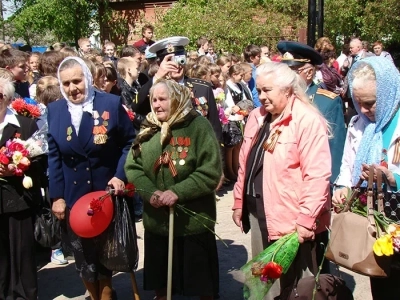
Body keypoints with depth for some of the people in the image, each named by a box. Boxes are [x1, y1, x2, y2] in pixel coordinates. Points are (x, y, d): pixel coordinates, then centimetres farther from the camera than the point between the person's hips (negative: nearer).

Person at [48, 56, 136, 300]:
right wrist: (57, 196, -2)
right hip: (72, 196, 2)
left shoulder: (112, 104, -8)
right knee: (83, 256, 14)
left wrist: (121, 175, -14)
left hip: (107, 193, -2)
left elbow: (130, 143, -2)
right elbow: (54, 157, 1)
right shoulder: (54, 110, 0)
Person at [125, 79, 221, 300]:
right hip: (156, 220, 4)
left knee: (199, 278, 11)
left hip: (193, 220, -4)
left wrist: (178, 192, -22)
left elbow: (211, 171, -15)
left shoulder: (198, 126, -10)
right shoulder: (148, 129, 5)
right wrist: (150, 192, -15)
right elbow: (132, 167, 2)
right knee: (158, 274, 19)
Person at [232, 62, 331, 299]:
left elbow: (317, 176, -20)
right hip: (259, 214, 7)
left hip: (292, 220, -7)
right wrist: (239, 202, 17)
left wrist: (306, 220, -21)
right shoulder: (257, 117, 9)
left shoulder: (308, 121, -15)